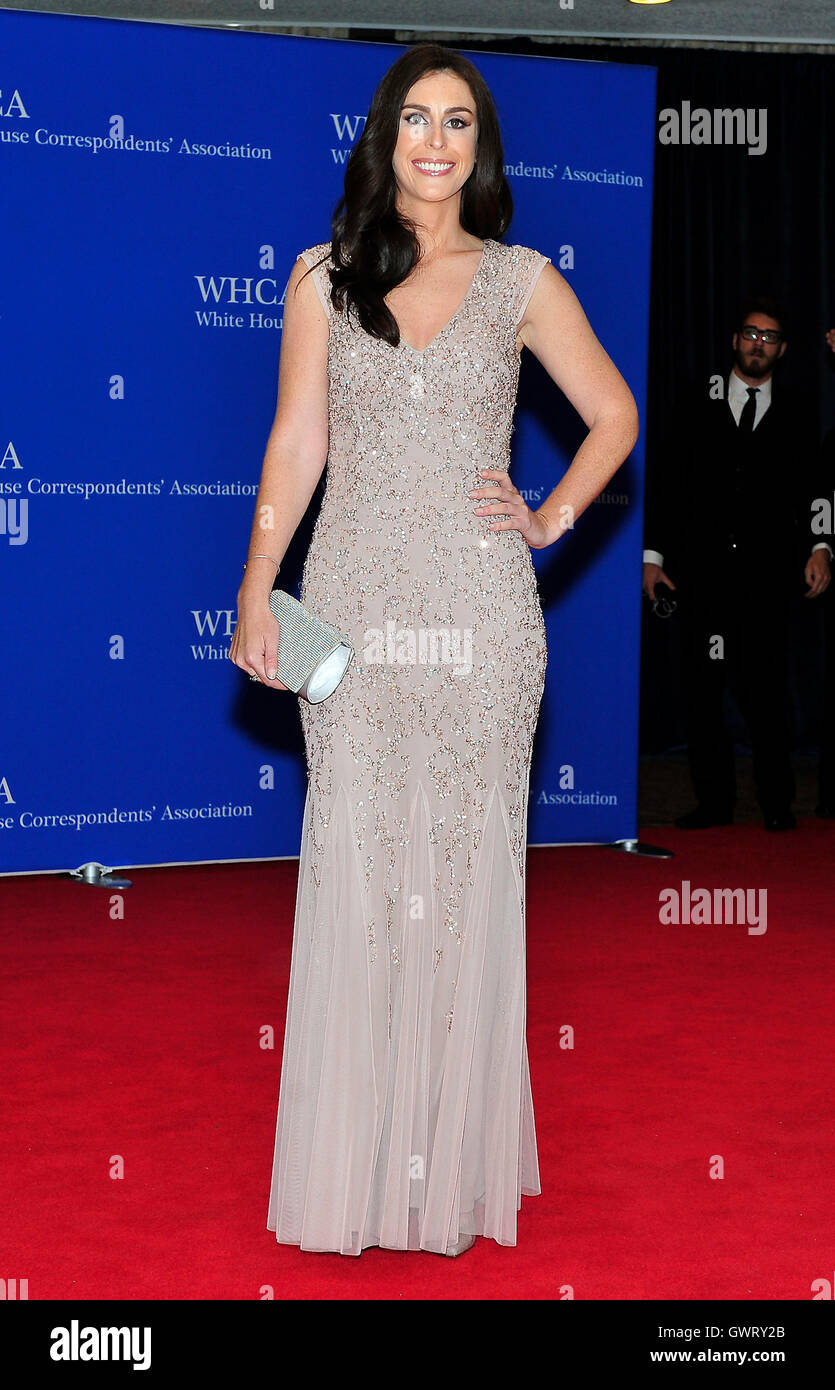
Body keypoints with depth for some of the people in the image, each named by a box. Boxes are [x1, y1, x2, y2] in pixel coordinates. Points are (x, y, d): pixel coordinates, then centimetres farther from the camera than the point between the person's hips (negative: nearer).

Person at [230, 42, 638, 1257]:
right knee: (356, 867, 1)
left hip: (478, 611, 0)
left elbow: (615, 415, 13)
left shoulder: (522, 281, 5)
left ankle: (457, 1155, 14)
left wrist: (552, 521, 2)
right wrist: (256, 596, 2)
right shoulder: (326, 277, 8)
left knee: (467, 862, 2)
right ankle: (356, 1161, 11)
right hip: (355, 608, 1)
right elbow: (295, 445, 7)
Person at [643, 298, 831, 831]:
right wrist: (653, 553, 4)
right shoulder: (699, 408, 12)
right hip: (705, 571, 1)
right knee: (704, 688, 1)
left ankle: (778, 802, 6)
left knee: (765, 688, -4)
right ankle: (714, 800, 9)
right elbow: (665, 482, 11)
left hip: (766, 573, -1)